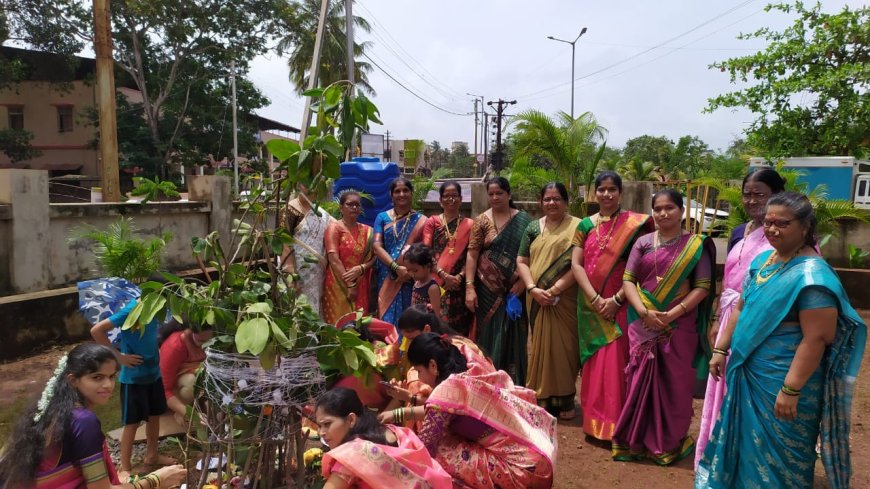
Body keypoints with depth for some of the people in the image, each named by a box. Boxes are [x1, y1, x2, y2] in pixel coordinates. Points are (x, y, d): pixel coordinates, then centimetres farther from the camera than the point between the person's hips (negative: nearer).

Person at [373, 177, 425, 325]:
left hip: (412, 280, 0)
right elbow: (377, 247, -4)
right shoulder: (382, 218, 7)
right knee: (388, 318, 2)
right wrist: (396, 268, -16)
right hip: (388, 278, 1)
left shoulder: (420, 220, 6)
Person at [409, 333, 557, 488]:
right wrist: (400, 413, 25)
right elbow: (437, 411, 25)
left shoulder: (446, 390, -17)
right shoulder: (468, 375, 8)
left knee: (439, 453, -7)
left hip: (524, 468, -9)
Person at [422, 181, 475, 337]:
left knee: (459, 328, 2)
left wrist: (460, 276, -13)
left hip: (459, 285, 1)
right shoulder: (431, 222, 7)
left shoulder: (469, 225, 9)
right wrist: (444, 276, -14)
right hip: (436, 283, -1)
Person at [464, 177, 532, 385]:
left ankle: (514, 384, 19)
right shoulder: (482, 221, 3)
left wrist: (523, 281, -12)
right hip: (489, 289, 0)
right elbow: (472, 255, -2)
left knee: (513, 336, 5)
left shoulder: (523, 220, 2)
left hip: (515, 289, 0)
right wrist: (469, 287, -10)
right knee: (491, 335, 6)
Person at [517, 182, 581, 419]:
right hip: (538, 301, 3)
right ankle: (542, 398, 19)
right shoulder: (533, 228, 10)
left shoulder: (577, 227, -1)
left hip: (565, 300, -3)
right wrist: (532, 289, -9)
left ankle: (565, 399, 18)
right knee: (541, 345, 8)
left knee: (564, 346, 3)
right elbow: (521, 261, 7)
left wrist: (554, 289, -17)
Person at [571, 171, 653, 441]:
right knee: (594, 362, 10)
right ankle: (594, 421, 23)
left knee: (617, 361, -3)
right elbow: (576, 264, 0)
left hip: (620, 305, -3)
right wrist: (594, 298, -11)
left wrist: (616, 300, -15)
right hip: (591, 305, 3)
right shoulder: (585, 225, 6)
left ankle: (616, 425, 9)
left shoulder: (634, 224, -3)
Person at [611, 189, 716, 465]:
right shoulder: (643, 243, 5)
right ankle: (637, 441, 20)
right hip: (643, 325, 2)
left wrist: (673, 313, -17)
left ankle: (670, 443, 22)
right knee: (641, 380, 7)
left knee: (674, 384, 6)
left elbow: (702, 287, -6)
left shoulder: (696, 245, 0)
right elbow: (628, 280, 1)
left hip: (680, 326, -2)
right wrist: (643, 312, -13)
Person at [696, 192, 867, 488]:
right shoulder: (763, 260, 5)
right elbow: (741, 309, 14)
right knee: (748, 445, 22)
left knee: (779, 454, 10)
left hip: (783, 384, -7)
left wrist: (791, 390, -23)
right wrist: (721, 349, 13)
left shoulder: (811, 274, -20)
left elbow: (816, 339, -23)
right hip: (749, 376, 7)